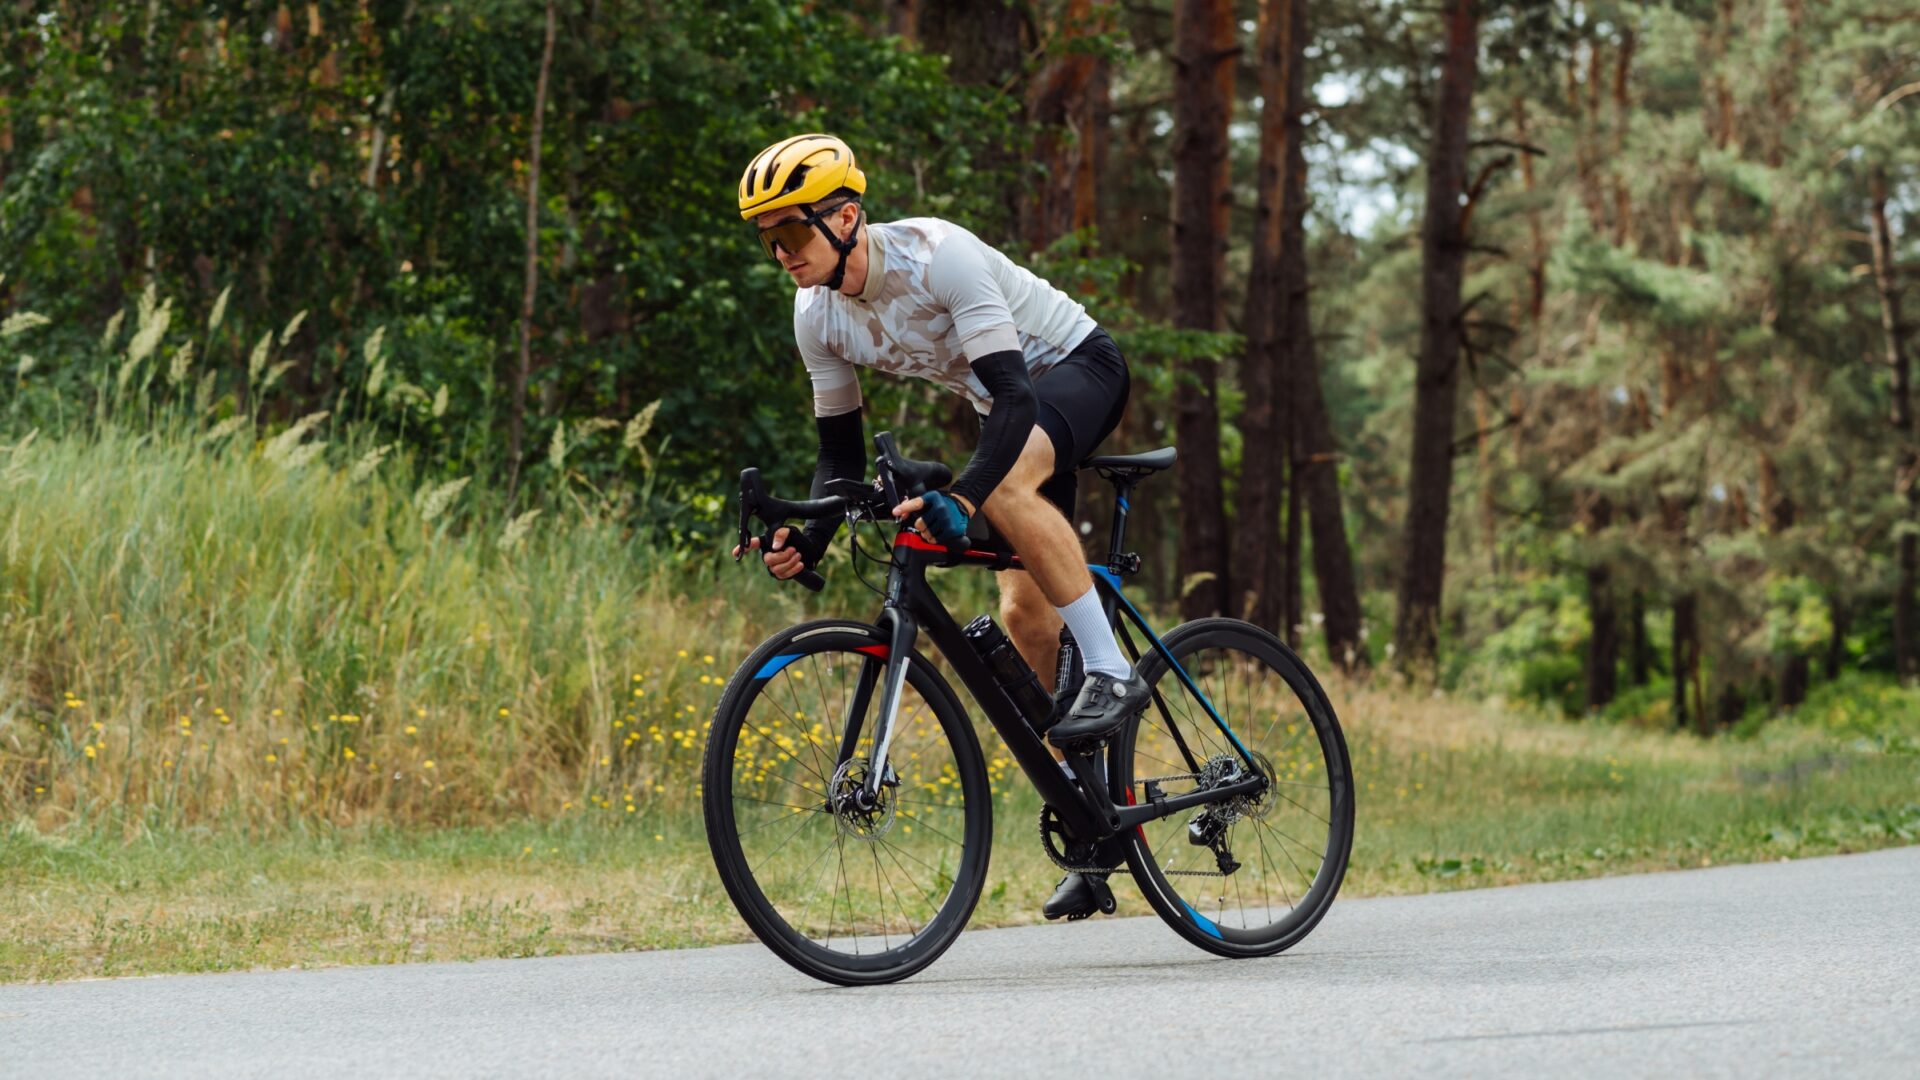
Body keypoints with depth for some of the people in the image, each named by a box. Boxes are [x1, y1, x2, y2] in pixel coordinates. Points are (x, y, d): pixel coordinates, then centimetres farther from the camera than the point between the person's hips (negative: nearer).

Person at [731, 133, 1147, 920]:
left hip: (1079, 369, -7)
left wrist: (961, 499, -53)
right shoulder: (818, 315, -11)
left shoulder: (938, 257, -33)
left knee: (1005, 483, -38)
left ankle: (1111, 673, -28)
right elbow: (841, 452, -3)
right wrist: (809, 540, -22)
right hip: (1011, 406, 7)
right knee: (1025, 618, 0)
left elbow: (1014, 395, -40)